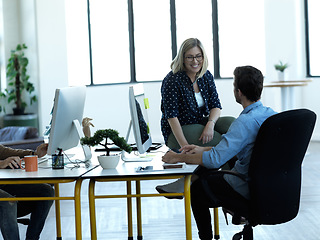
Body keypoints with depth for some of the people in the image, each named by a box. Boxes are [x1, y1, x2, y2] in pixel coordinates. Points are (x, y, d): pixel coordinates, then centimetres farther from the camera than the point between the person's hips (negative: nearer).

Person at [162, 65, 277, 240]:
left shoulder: (245, 121, -25)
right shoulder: (271, 114, 3)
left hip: (246, 190, -8)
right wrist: (204, 150, 14)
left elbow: (216, 159, -29)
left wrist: (178, 158, -16)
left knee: (196, 189, 17)